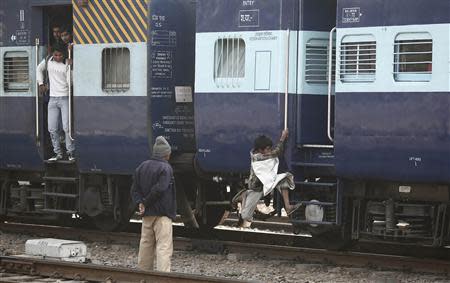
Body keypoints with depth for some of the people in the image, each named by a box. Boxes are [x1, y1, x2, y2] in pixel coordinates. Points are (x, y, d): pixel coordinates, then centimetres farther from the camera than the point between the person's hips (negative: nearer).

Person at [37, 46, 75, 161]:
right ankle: (58, 153, 14)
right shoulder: (48, 61, 4)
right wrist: (41, 84, 15)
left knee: (67, 127, -10)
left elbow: (70, 82, -14)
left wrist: (71, 67, -24)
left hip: (65, 98, -4)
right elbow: (39, 69, 22)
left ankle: (71, 153, 1)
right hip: (53, 99, 4)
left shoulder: (67, 65, -7)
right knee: (52, 128, 3)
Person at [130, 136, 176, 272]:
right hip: (162, 214, -7)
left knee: (146, 245, 16)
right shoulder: (165, 168, -11)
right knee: (163, 247, -9)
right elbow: (159, 189, -21)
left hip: (147, 214, 7)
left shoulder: (142, 167, 12)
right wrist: (146, 202, -9)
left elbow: (135, 189, 8)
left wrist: (140, 203, -4)